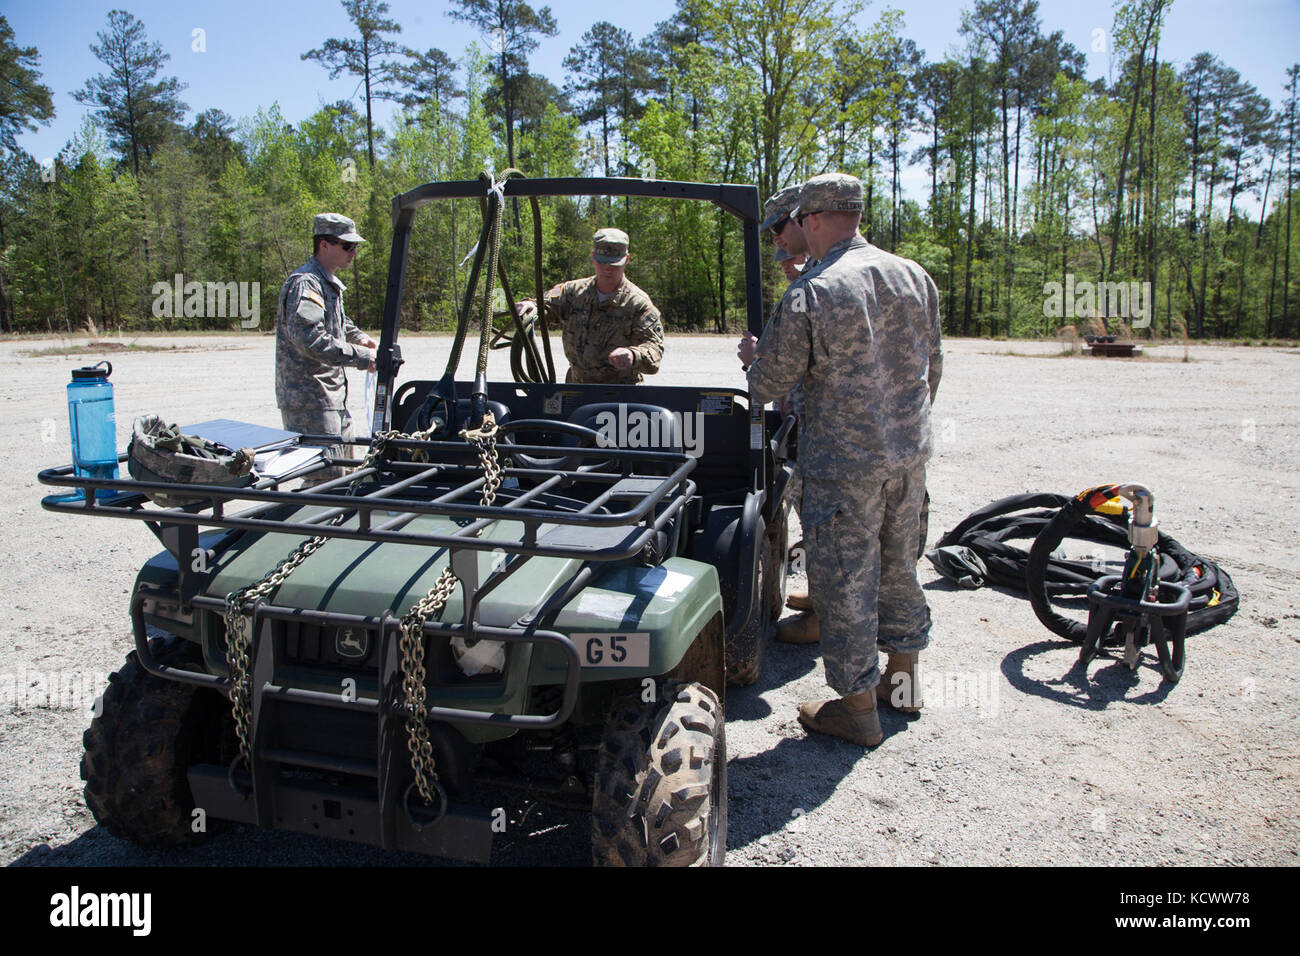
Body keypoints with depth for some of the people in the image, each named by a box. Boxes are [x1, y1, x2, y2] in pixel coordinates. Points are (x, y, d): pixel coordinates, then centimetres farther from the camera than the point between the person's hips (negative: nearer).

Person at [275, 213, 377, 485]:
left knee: (344, 467, 14)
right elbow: (310, 339, -28)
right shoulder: (304, 283, -15)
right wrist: (361, 357, -24)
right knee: (326, 474, -13)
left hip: (332, 393, 11)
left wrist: (359, 337, 20)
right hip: (309, 398, -10)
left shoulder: (329, 284, 19)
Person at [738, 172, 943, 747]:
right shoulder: (915, 277, 3)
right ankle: (902, 677, 36)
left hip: (844, 461, -7)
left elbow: (767, 386, -9)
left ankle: (857, 706, 16)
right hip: (912, 450, 7)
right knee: (897, 563, 21)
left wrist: (753, 356, 13)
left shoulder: (807, 294, -16)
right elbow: (932, 365, 14)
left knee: (845, 578, 5)